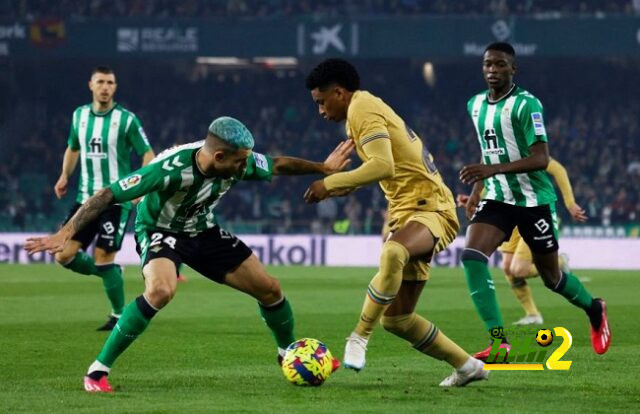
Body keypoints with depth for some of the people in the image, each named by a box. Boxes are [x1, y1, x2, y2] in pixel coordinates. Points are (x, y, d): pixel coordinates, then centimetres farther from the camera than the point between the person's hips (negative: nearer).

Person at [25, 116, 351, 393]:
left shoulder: (238, 162, -21)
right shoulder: (171, 168, -38)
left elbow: (278, 165, 2)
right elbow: (108, 195, -37)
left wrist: (323, 168, 9)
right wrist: (65, 234, -43)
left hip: (202, 230, 6)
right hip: (160, 230, -6)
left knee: (269, 289, 4)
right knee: (161, 291, -37)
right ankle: (98, 371, -26)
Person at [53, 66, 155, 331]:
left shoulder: (126, 120, -7)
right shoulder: (79, 115, 8)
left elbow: (148, 155, -5)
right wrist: (65, 176, 12)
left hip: (116, 199, -5)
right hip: (86, 198, 5)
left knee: (103, 256, -9)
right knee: (65, 254, -2)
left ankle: (119, 316, 6)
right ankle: (108, 273, 24)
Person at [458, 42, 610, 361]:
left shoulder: (526, 104, -15)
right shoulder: (475, 105, 8)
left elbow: (541, 159, -23)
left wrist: (493, 169, -32)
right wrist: (477, 189, 18)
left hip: (533, 199, -5)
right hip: (497, 199, 5)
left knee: (551, 277, 8)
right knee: (471, 257, -19)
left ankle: (594, 309, 41)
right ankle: (499, 342, -20)